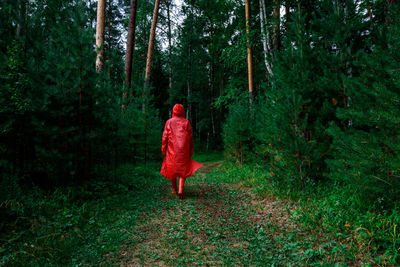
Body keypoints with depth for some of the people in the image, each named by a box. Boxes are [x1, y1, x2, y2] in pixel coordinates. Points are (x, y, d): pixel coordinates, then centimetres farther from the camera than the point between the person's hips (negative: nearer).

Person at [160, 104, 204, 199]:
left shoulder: (169, 122, 2)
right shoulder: (186, 122, 2)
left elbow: (165, 136, -2)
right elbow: (190, 137, 2)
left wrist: (163, 149, 3)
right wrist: (191, 150, 8)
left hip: (172, 149, 1)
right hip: (183, 149, -1)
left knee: (172, 169, 15)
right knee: (183, 169, 3)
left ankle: (174, 189, 27)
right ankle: (180, 191, -12)